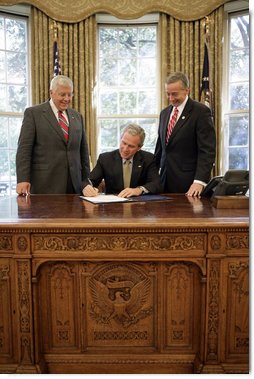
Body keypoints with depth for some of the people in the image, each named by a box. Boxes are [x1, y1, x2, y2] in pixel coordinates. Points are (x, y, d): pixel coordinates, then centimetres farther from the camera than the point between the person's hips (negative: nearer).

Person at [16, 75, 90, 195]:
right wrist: (23, 180, -13)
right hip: (45, 185, -4)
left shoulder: (77, 116, 15)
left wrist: (86, 182, 12)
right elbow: (24, 148, -4)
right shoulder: (33, 113, 1)